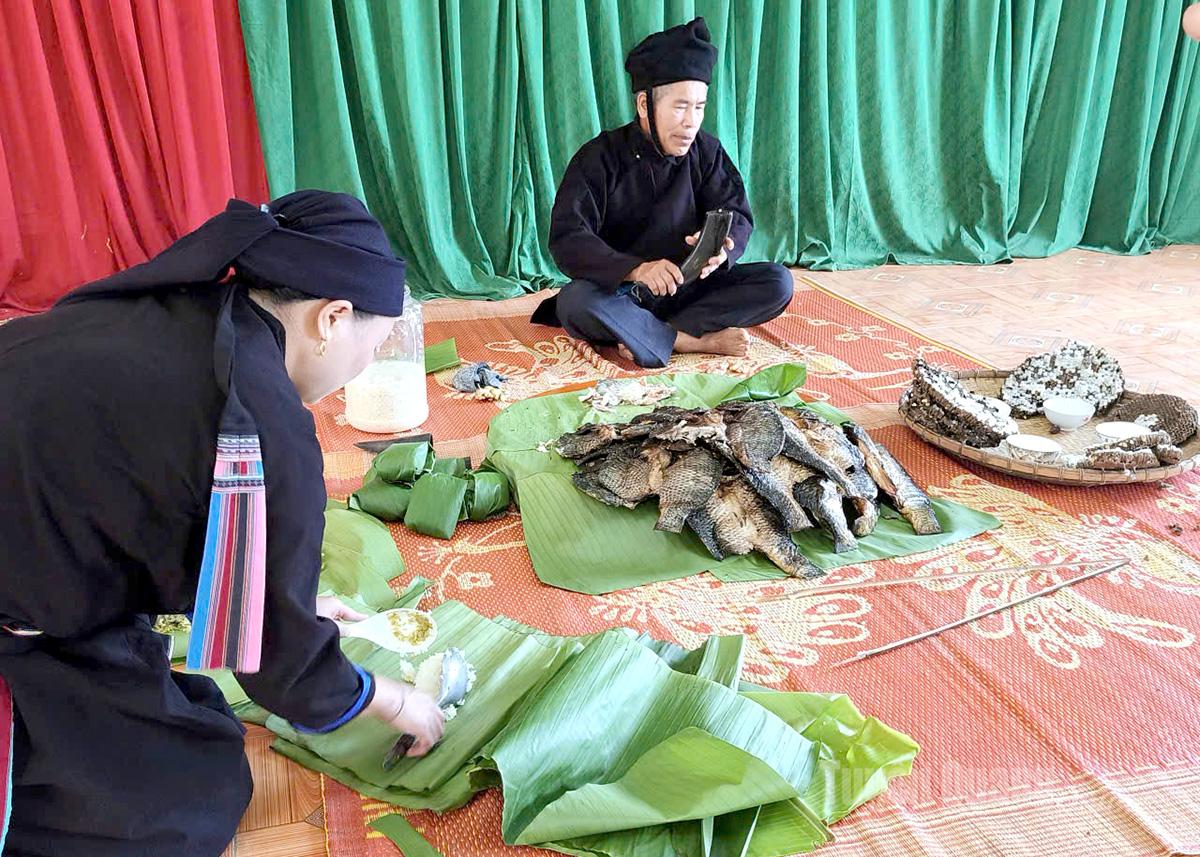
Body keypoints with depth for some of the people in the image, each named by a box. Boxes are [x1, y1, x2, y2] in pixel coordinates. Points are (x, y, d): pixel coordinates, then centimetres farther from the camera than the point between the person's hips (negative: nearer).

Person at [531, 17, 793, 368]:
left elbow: (737, 217, -3)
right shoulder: (600, 157, -11)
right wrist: (636, 269, -39)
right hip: (621, 293, -3)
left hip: (689, 290, 4)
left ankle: (641, 335, -25)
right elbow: (567, 240, -21)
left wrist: (721, 247, -30)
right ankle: (700, 342, -27)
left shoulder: (706, 151, 0)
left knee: (777, 281, -18)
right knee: (574, 301, -35)